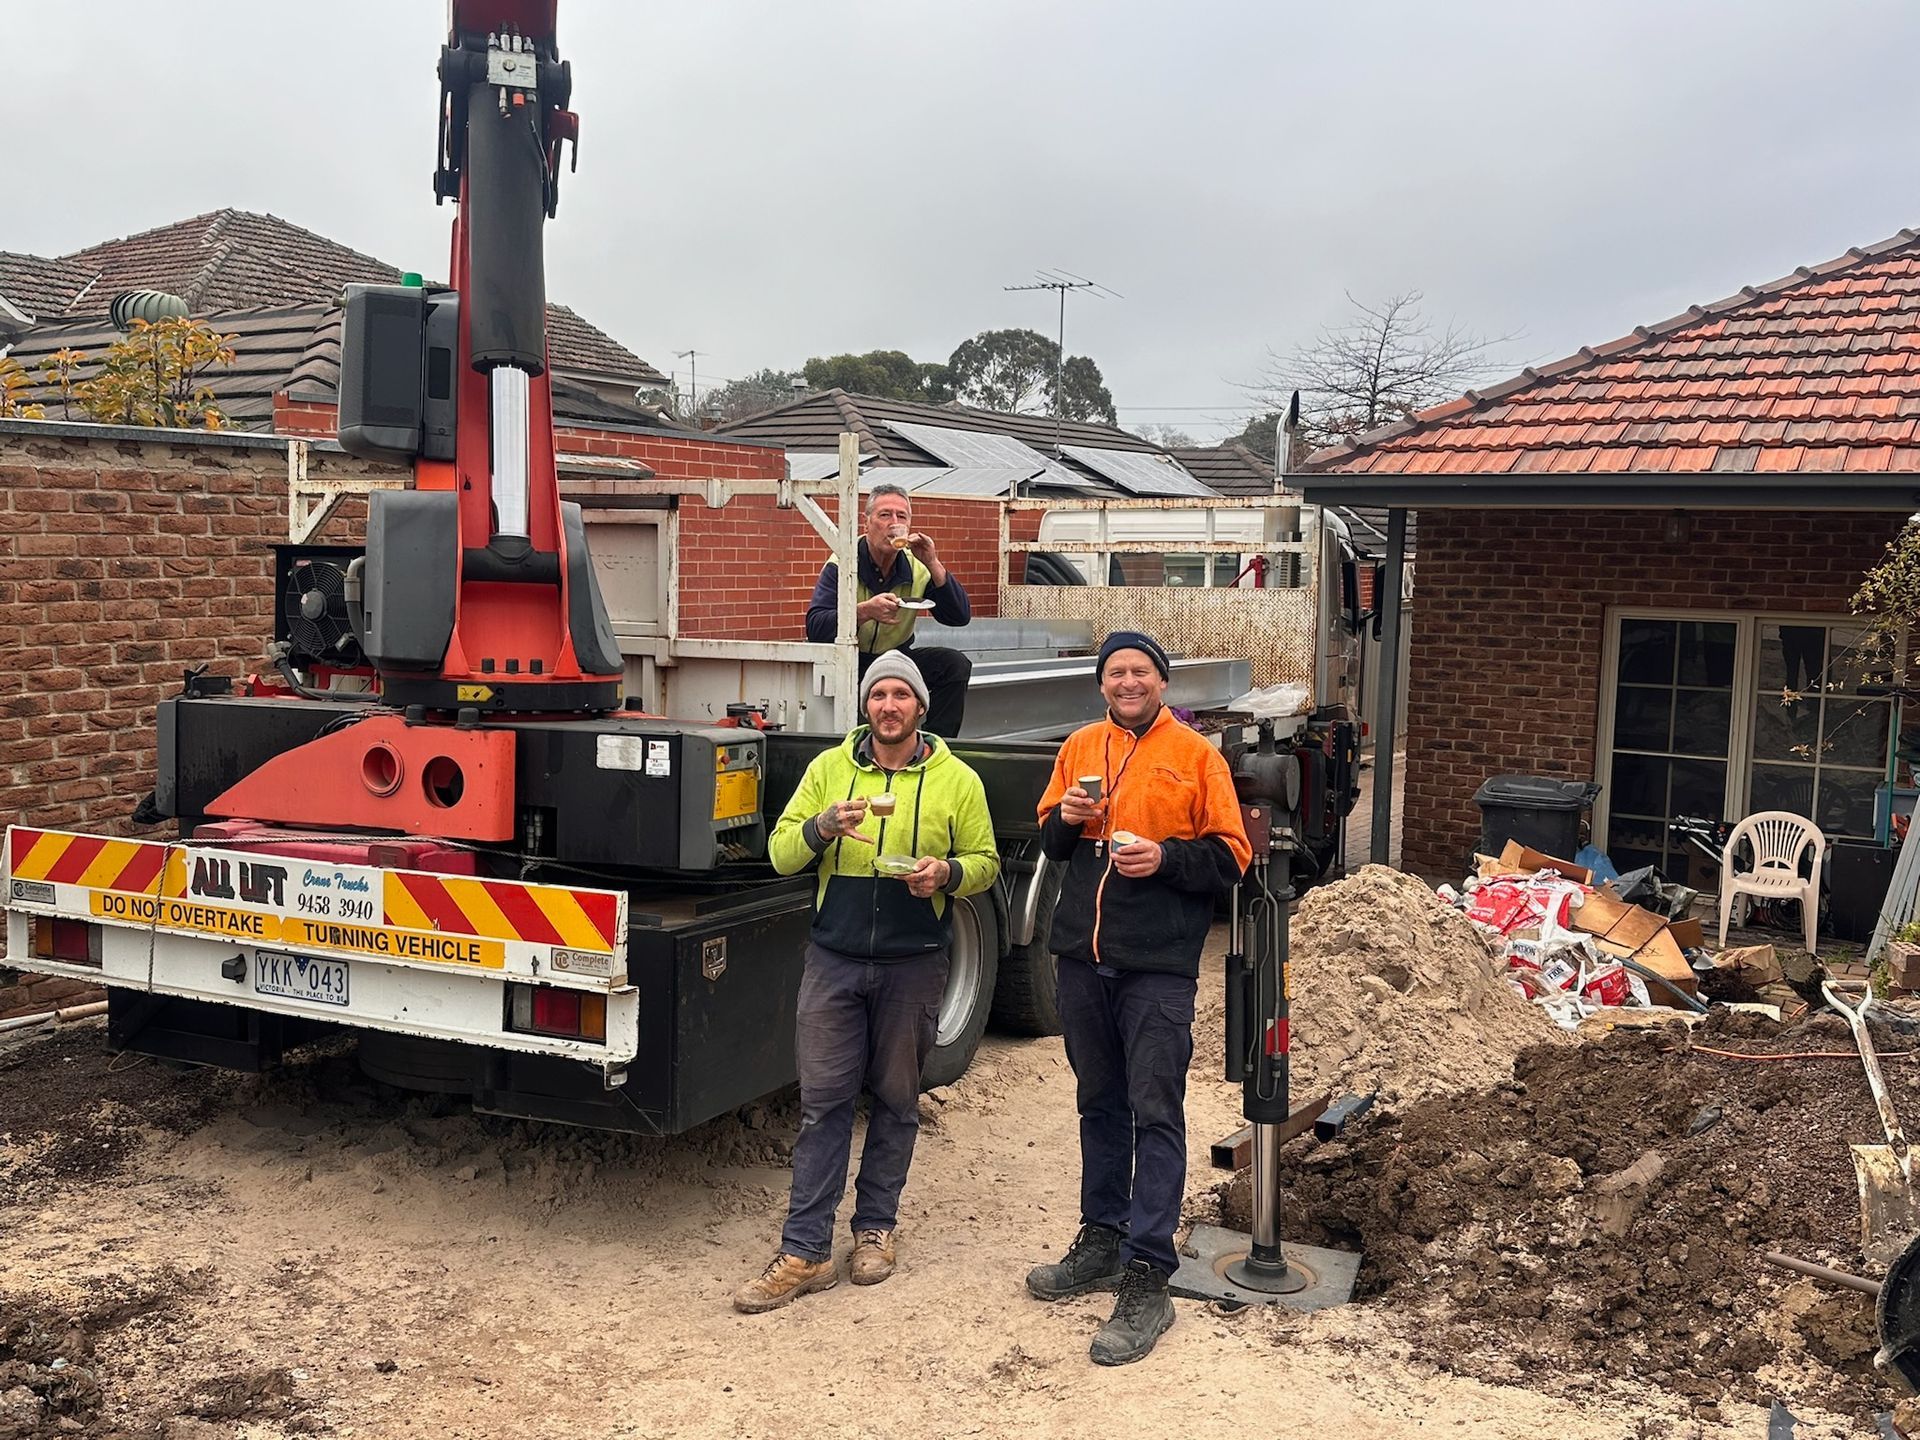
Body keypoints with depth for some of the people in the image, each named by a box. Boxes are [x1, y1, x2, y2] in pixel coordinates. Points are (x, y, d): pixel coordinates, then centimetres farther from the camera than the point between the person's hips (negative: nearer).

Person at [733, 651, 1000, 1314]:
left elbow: (984, 861, 6)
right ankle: (805, 1252, 3)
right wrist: (823, 826, -17)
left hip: (913, 966, 0)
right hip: (834, 959, 1)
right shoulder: (828, 769, 6)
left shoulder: (957, 780, 2)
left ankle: (875, 1228, 25)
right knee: (823, 1100, 0)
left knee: (895, 1099, 10)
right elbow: (781, 854, 3)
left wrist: (947, 872, -16)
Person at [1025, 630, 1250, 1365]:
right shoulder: (1079, 748, 11)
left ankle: (1148, 1280, -2)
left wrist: (1165, 857, -18)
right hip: (1082, 955, 5)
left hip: (1158, 966, -5)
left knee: (1155, 1114, -5)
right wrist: (1066, 819, -4)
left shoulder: (1195, 755, -2)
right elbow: (1048, 841, 18)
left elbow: (1231, 857, -3)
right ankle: (1101, 1241, 30)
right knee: (1099, 1104, 16)